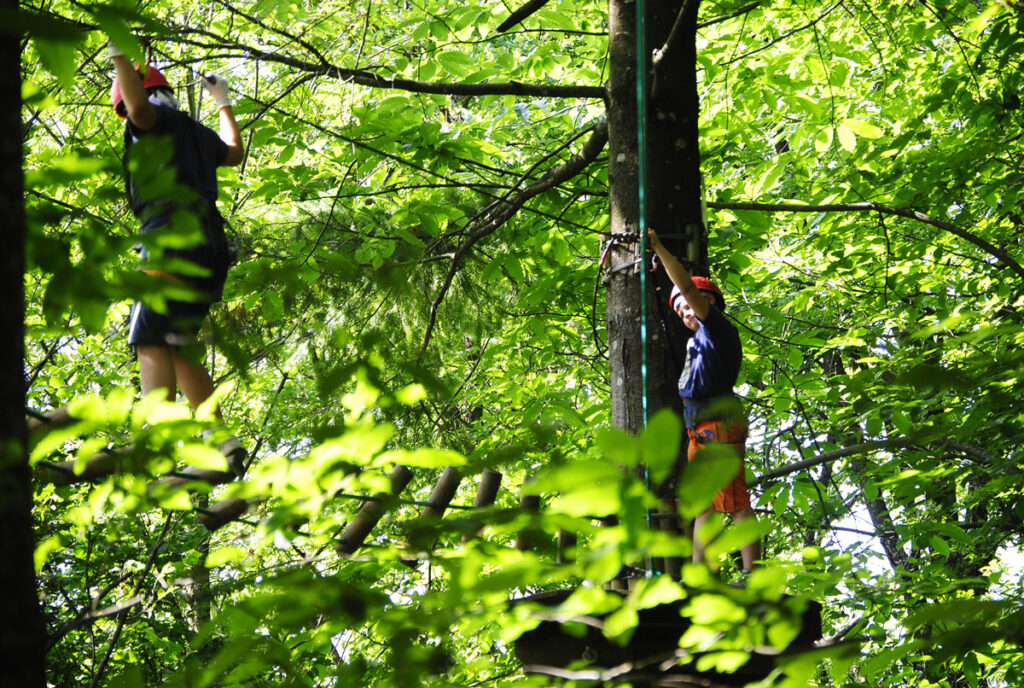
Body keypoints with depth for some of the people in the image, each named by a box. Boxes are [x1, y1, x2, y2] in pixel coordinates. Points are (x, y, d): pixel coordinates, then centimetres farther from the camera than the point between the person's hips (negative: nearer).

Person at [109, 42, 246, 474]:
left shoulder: (156, 120, 6)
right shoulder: (198, 133, 29)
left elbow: (139, 105, -20)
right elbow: (235, 152, 50)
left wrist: (118, 51, -11)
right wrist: (223, 103, 65)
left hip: (176, 236, -9)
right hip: (210, 250, 9)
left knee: (152, 341, -17)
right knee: (179, 350, 14)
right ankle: (222, 441, 4)